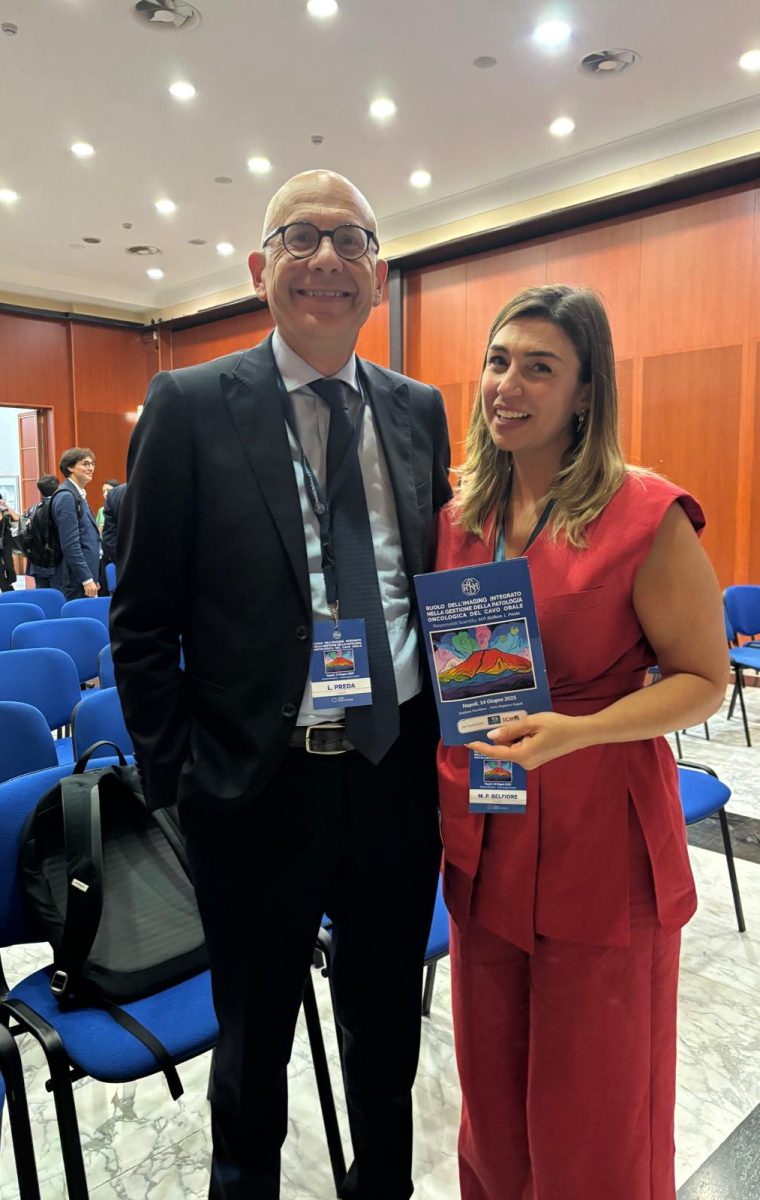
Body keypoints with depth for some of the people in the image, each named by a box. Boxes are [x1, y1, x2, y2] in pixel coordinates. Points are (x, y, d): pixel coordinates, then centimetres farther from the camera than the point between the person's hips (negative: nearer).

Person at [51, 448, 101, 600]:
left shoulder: (78, 495, 16)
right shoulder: (66, 496, -12)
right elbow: (70, 544, -18)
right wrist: (87, 579, -19)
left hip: (85, 576, 9)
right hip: (75, 582, -9)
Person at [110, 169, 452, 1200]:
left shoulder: (419, 410, 5)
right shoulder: (191, 407, -7)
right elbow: (141, 622, -7)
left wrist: (448, 740, 3)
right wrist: (175, 780, -9)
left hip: (400, 772, 4)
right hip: (259, 786, -3)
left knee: (389, 1032, 25)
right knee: (253, 1039, 22)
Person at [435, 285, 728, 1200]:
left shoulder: (646, 516, -13)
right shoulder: (458, 514, 4)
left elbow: (704, 678, -11)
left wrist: (572, 732, -25)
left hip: (601, 846, -5)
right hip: (481, 839, 5)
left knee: (594, 1102, 15)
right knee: (490, 1083, 22)